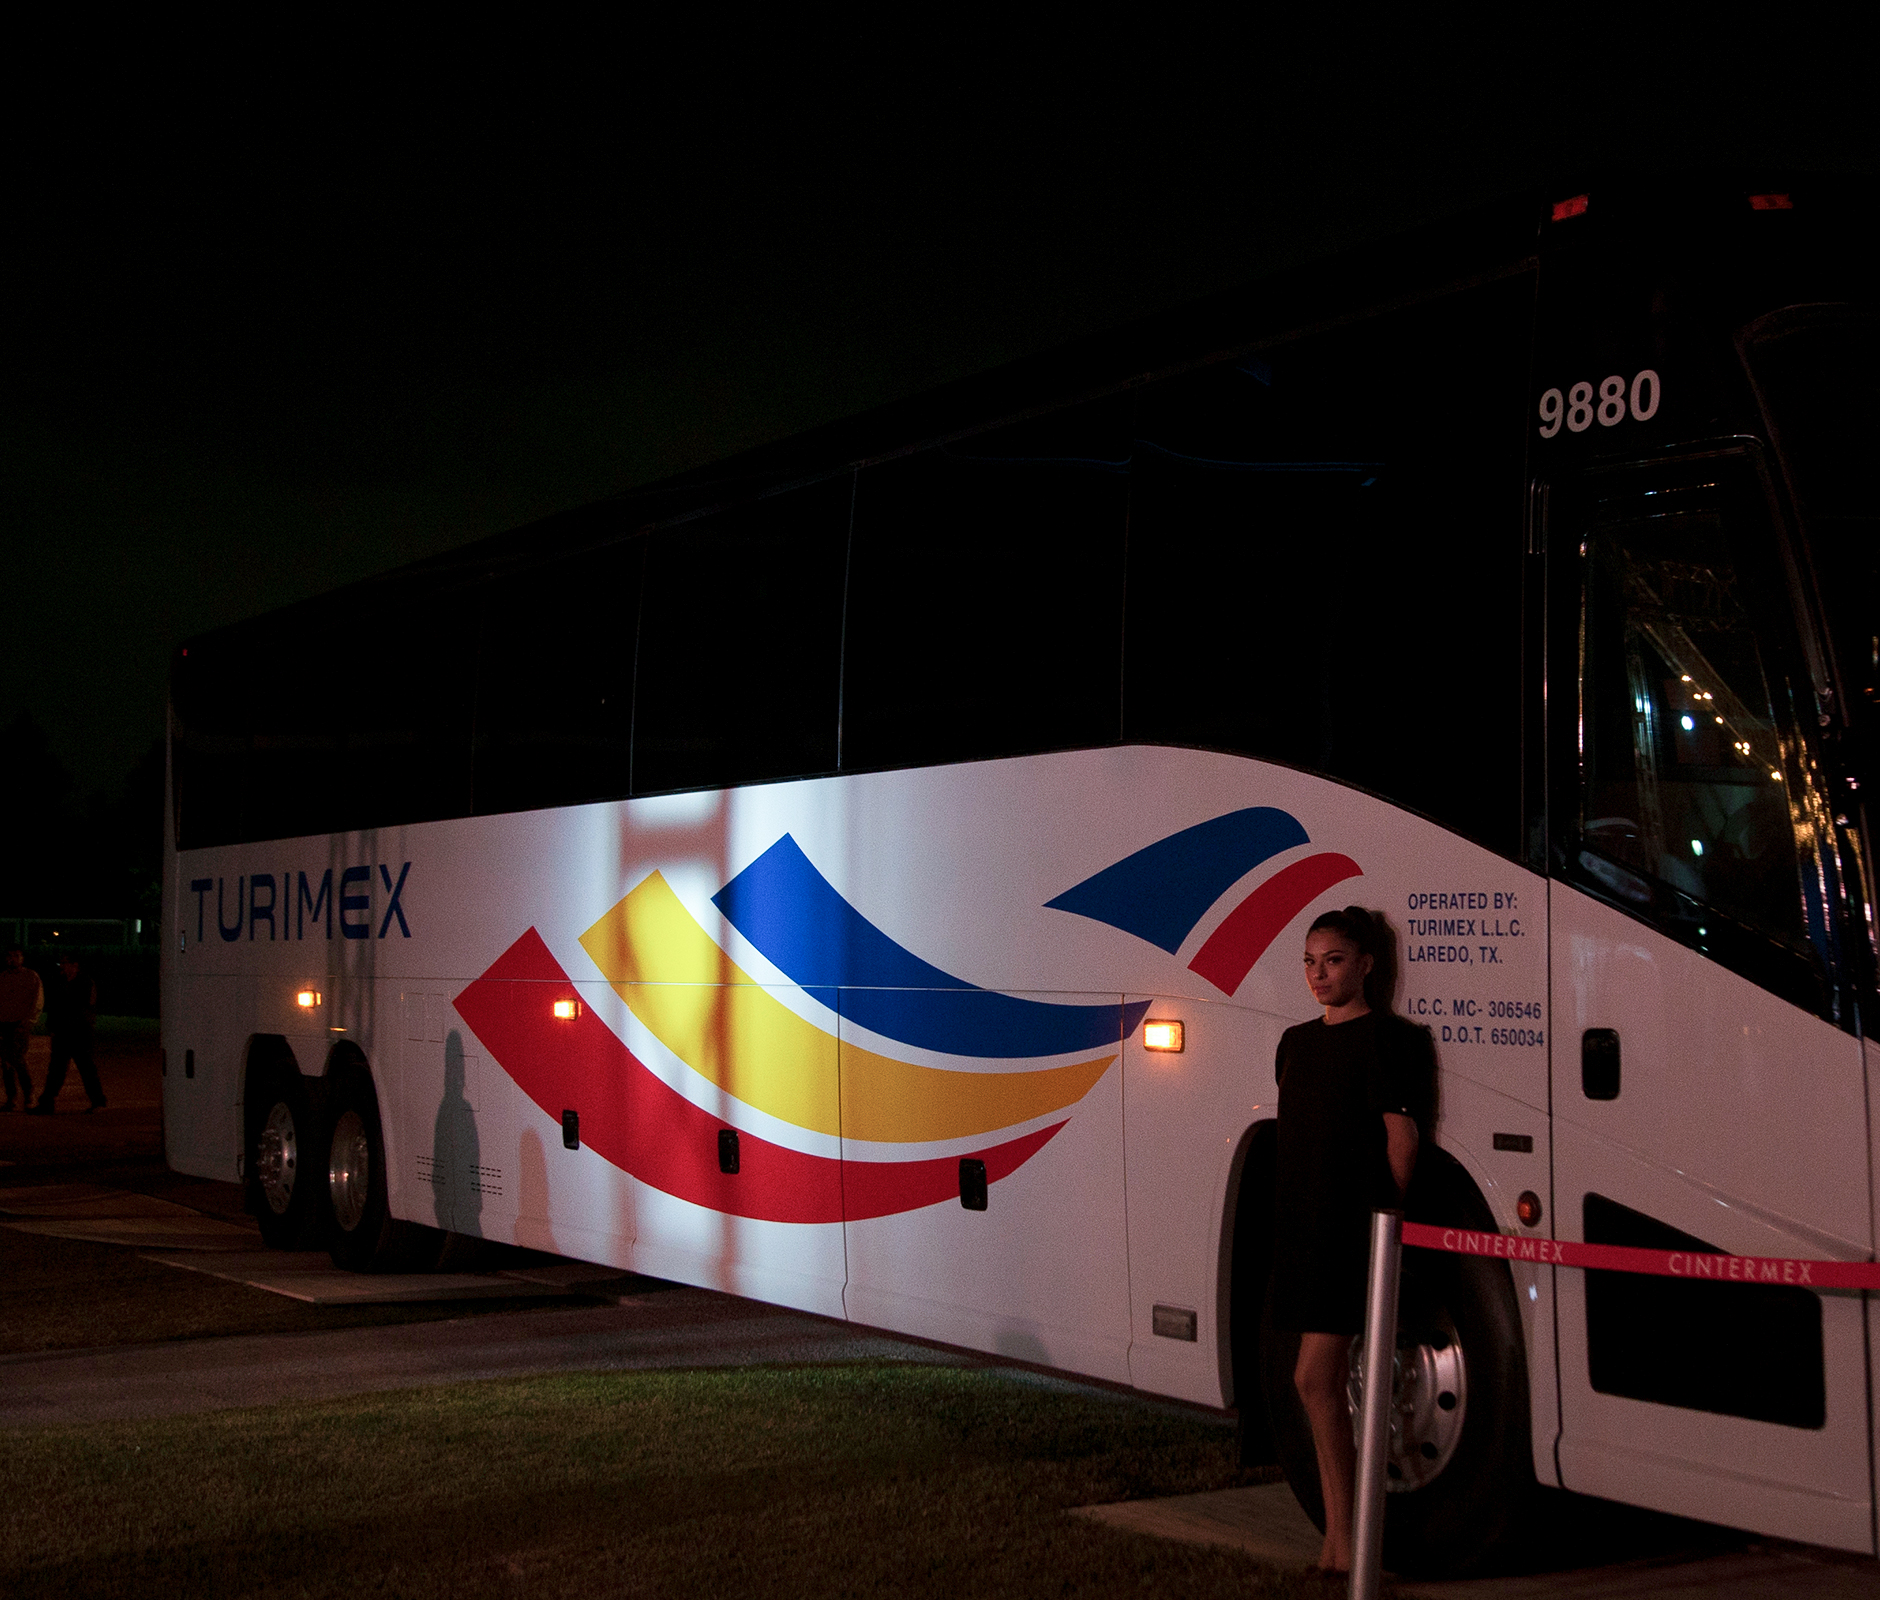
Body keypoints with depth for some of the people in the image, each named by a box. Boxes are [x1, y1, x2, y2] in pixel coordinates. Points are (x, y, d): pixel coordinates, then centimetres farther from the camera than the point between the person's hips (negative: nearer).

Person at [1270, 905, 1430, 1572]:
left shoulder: (1385, 1039, -7)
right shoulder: (1297, 1042, 16)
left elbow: (1401, 1137, -8)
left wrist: (1386, 1214, -6)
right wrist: (1293, 1213, 13)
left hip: (1355, 1227, -8)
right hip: (1301, 1222, 8)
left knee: (1315, 1378, -12)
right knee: (1328, 1382, 9)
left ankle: (1342, 1542, -4)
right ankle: (1338, 1540, 14)